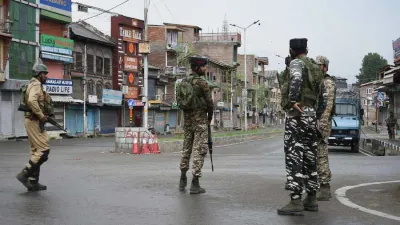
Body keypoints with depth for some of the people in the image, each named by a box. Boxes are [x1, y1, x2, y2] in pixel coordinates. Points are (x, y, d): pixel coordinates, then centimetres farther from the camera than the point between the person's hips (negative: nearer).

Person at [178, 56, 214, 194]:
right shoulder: (203, 82, -13)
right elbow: (209, 102, -10)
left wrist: (188, 116, 16)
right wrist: (210, 116, 7)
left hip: (187, 119, 7)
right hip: (200, 119, -7)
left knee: (186, 148, 17)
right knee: (199, 150, -4)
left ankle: (183, 180, 23)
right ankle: (195, 184, -6)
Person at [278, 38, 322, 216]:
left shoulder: (296, 63, -5)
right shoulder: (315, 67, 18)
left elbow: (296, 79, -27)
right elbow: (317, 92, 16)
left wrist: (293, 101, -33)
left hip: (297, 113, -8)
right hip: (312, 114, 8)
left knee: (294, 156, -10)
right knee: (310, 157, 11)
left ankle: (296, 202, -13)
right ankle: (311, 199, 16)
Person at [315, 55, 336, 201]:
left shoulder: (328, 82, -7)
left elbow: (328, 103, -18)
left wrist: (322, 124, -26)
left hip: (322, 122, -10)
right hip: (314, 122, 10)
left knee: (321, 155, -12)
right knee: (320, 155, 10)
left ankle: (324, 188, -10)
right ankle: (324, 188, 14)